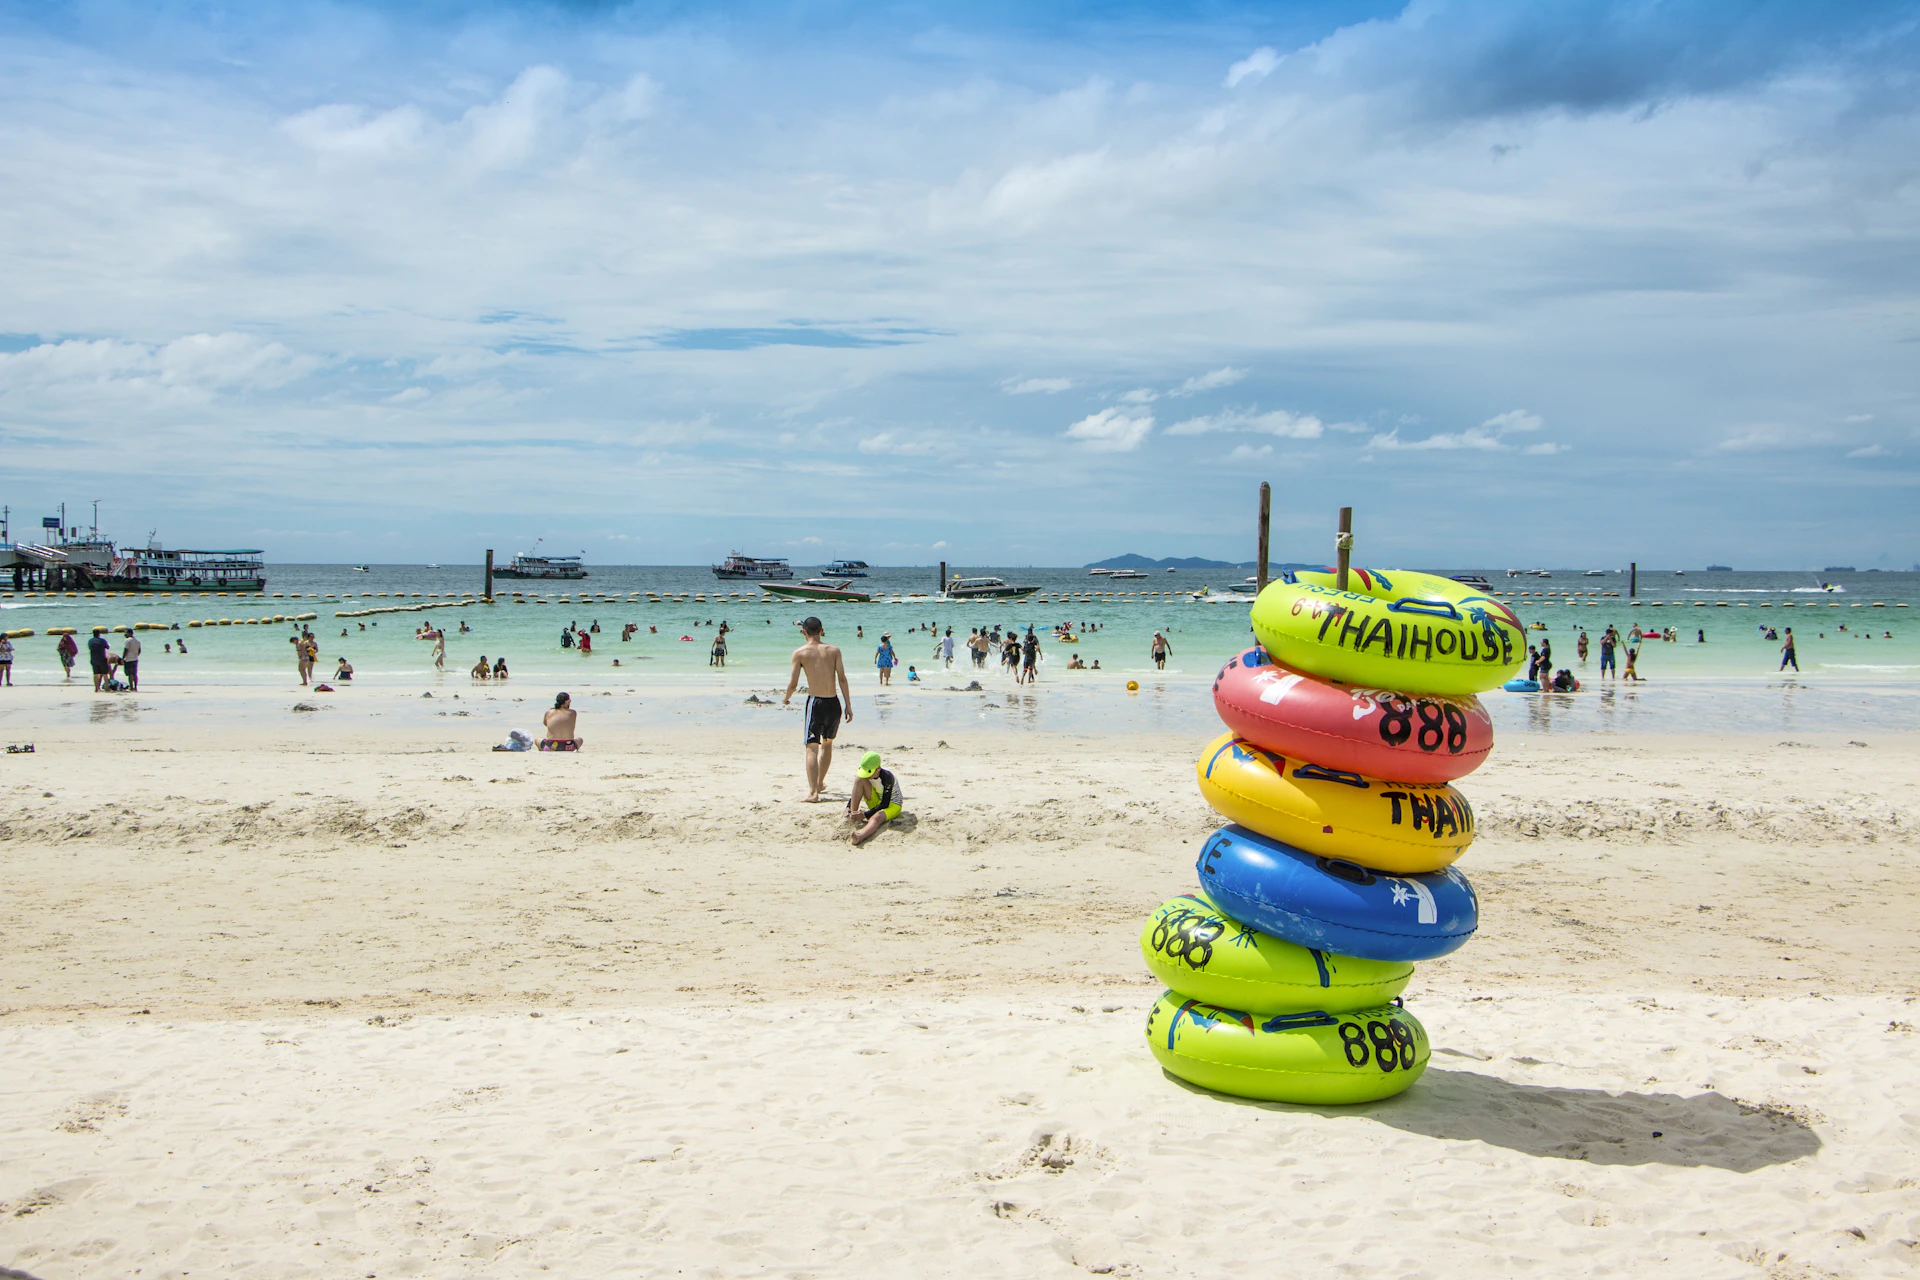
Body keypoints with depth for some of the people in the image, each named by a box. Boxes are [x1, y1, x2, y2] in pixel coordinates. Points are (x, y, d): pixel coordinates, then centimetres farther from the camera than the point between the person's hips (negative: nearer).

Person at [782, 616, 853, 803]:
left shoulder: (800, 653, -3)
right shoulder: (834, 650, 4)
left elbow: (793, 684, -5)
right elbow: (842, 679, -2)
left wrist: (786, 698, 15)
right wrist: (848, 705, 2)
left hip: (815, 702, -3)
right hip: (834, 703, 3)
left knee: (812, 747, -4)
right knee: (827, 744, 23)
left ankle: (813, 791, -18)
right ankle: (820, 783, 36)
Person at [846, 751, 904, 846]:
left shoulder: (886, 777, -28)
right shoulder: (864, 775, -10)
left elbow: (885, 804, -27)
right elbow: (855, 794, 1)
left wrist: (865, 815, -33)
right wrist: (848, 808, -17)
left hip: (892, 805, -6)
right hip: (876, 803, 6)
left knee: (877, 817, -42)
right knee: (859, 779, -19)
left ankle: (860, 836, -75)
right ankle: (852, 818, -26)